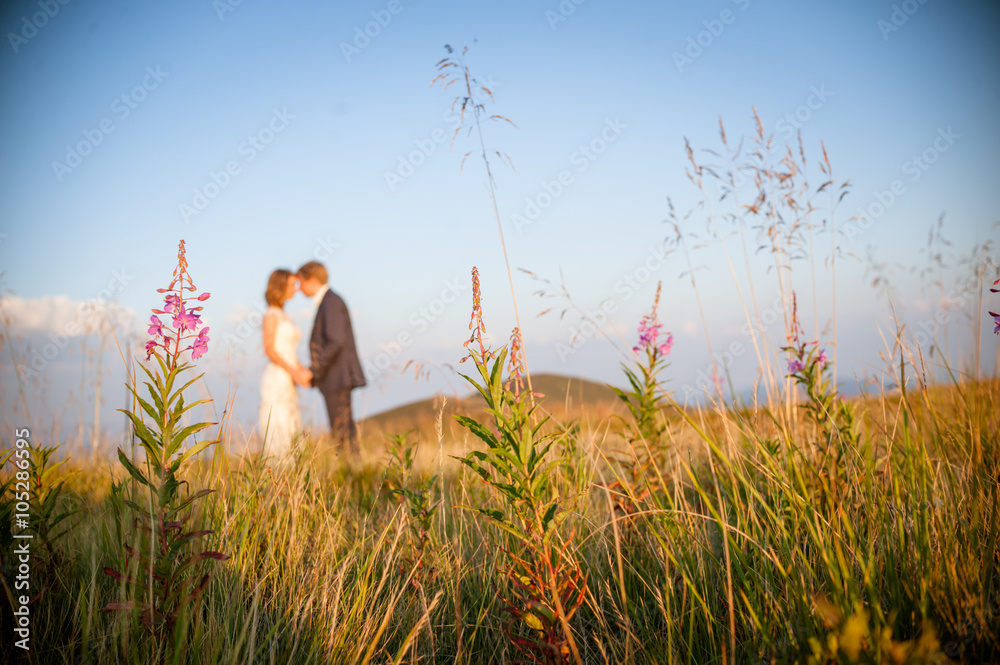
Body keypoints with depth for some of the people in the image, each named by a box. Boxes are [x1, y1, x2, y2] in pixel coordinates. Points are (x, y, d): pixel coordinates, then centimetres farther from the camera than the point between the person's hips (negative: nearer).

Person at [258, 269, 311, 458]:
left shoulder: (283, 315, 20)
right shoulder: (272, 315, -6)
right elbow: (269, 349, -15)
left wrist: (302, 371, 4)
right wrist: (294, 372, -20)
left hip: (288, 382, 9)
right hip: (277, 379, -9)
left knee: (290, 433, 4)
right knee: (279, 434, -10)